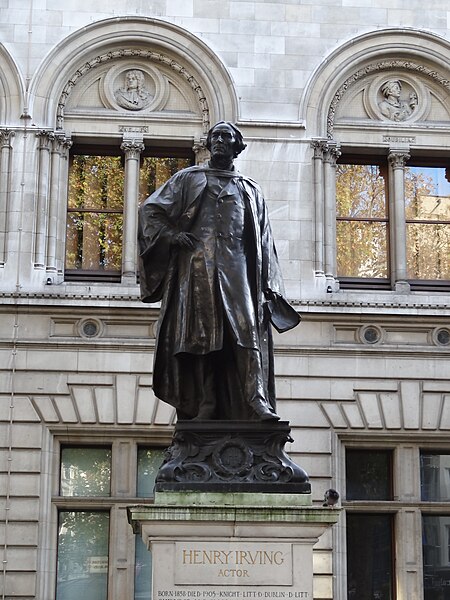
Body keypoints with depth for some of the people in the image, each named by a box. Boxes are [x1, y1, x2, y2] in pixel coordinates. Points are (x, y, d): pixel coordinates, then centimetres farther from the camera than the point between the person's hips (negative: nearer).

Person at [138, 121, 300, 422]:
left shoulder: (251, 191, 24)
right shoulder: (188, 178, 19)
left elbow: (263, 243, 18)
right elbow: (149, 210, 14)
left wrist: (266, 287, 7)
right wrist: (171, 234, -5)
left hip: (237, 272, 1)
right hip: (196, 270, -1)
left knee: (247, 332, -15)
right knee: (199, 335, -9)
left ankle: (258, 404, -26)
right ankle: (205, 407, -13)